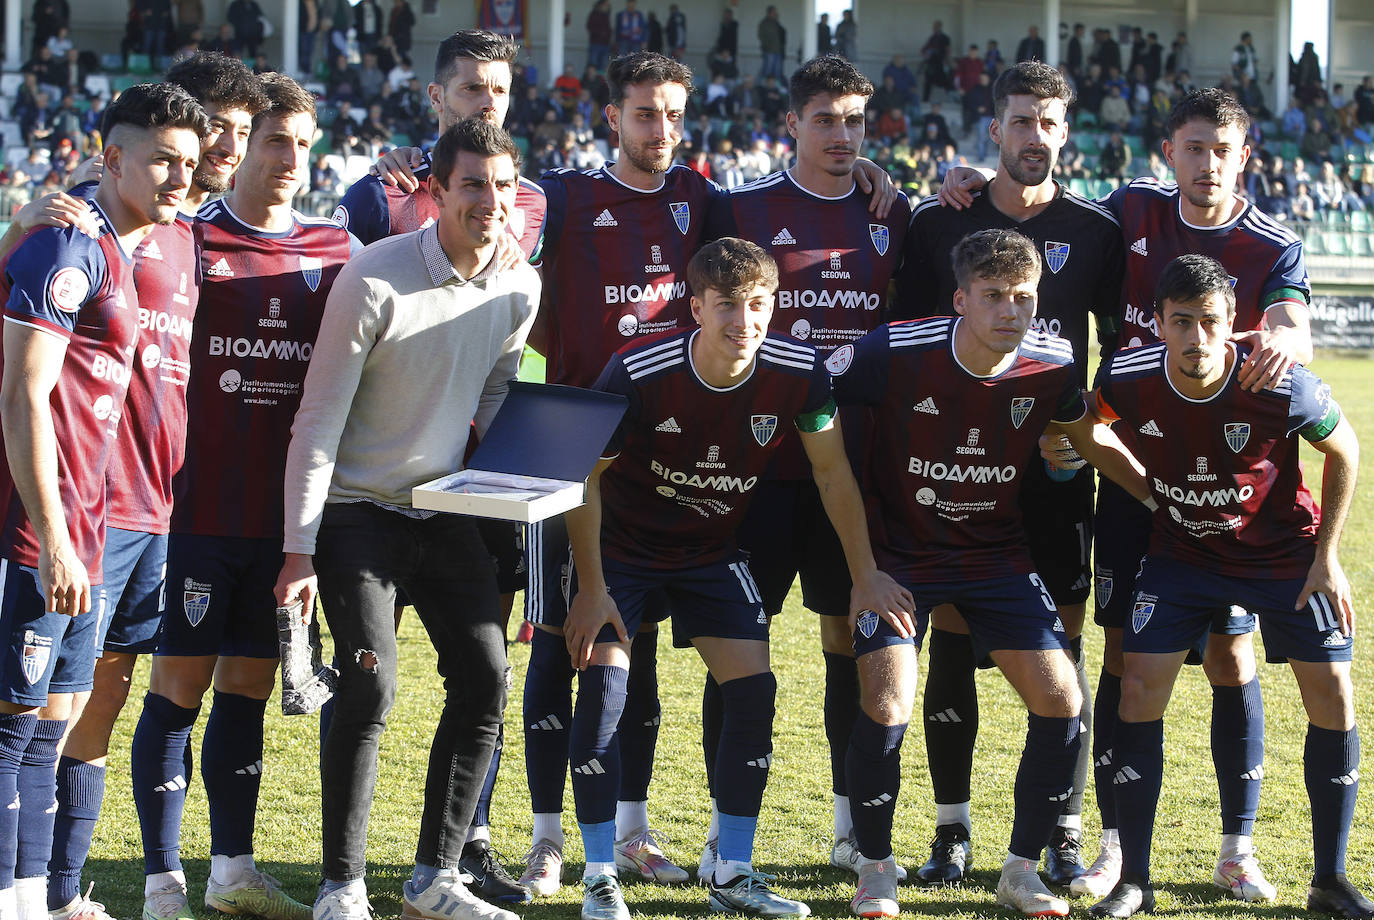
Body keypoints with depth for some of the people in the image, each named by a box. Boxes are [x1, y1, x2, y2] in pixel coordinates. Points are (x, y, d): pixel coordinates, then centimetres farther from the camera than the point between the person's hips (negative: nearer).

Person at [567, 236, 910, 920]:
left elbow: (833, 473, -3)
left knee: (754, 690, -6)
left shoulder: (799, 374, -20)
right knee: (603, 689, -15)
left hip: (711, 553, 3)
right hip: (621, 548, -3)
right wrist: (591, 590, -16)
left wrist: (865, 575, -1)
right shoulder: (637, 374, -29)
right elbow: (586, 478, -17)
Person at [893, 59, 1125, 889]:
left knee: (1062, 646, 0)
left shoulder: (1096, 231, 5)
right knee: (952, 643, 2)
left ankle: (1065, 835, 9)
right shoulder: (940, 223, 5)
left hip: (1057, 465, 0)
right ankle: (952, 832, 11)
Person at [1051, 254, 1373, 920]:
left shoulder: (1279, 388, -28)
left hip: (1285, 554, -1)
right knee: (1140, 691, -10)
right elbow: (1078, 426, 4)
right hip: (1182, 553, 1)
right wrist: (1149, 491, 3)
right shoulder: (1128, 381, -22)